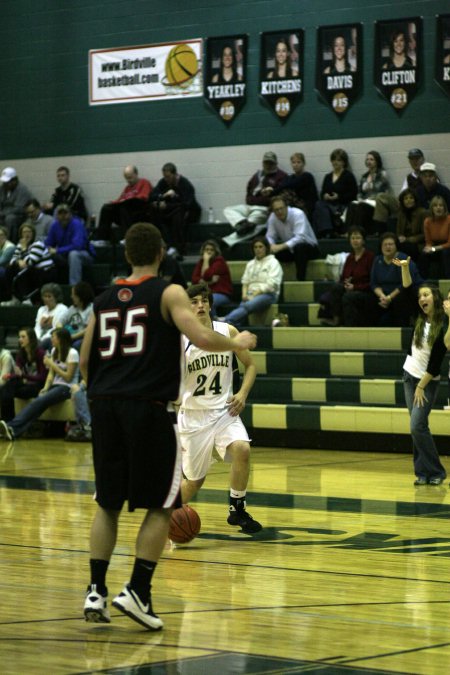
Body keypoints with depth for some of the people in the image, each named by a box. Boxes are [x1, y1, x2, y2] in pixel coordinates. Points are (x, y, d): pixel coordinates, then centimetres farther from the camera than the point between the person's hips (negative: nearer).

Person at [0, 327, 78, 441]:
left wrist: (52, 364, -11)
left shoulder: (72, 353, -7)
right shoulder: (54, 351, 16)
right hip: (55, 385, 6)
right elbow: (51, 373, 10)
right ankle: (13, 430, -46)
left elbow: (68, 377, -9)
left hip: (66, 388, -6)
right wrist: (46, 388, -7)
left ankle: (12, 427, -47)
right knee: (36, 402, -24)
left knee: (39, 401, -31)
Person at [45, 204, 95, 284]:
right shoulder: (55, 225, -4)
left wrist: (57, 251, -28)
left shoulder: (76, 224, -21)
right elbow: (48, 244, 5)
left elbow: (77, 245, -32)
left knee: (73, 254, -37)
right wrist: (50, 249, -19)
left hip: (86, 256, -6)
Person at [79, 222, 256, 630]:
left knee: (108, 503, 15)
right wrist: (238, 343, 3)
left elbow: (85, 361, 16)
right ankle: (137, 592, -4)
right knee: (161, 506, 5)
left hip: (105, 404, 5)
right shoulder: (168, 293, -1)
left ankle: (96, 591, 8)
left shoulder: (104, 300, 15)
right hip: (147, 407, -5)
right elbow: (201, 337, -15)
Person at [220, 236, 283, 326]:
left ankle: (225, 320, -59)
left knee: (247, 306, -35)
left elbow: (271, 284, -6)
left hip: (268, 294, -5)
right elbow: (245, 282, 19)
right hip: (252, 295, 5)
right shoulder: (250, 264, 24)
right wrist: (245, 294, -3)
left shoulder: (273, 263, 6)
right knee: (242, 306, -31)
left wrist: (256, 293, -13)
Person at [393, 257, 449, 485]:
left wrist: (421, 387, -15)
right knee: (418, 427, 5)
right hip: (410, 377, 6)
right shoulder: (420, 319, 2)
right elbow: (407, 290, 1)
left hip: (428, 382, -6)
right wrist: (405, 268, -13)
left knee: (417, 426, -14)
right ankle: (423, 473, 8)